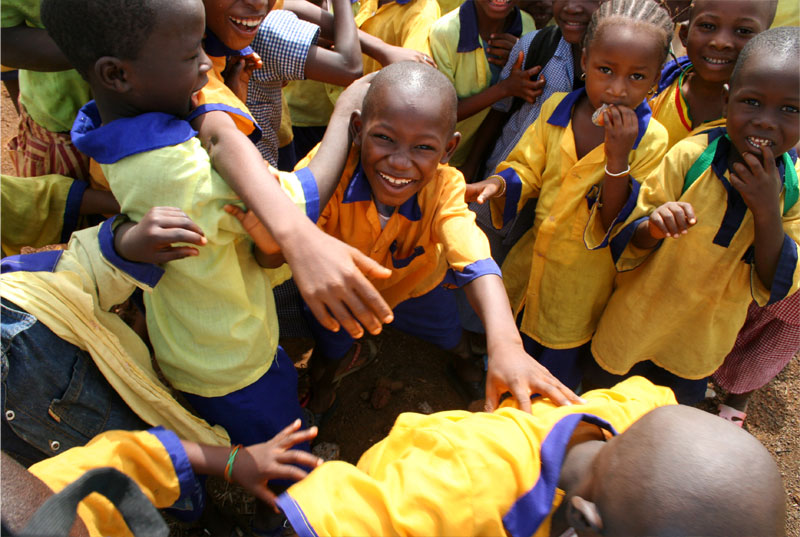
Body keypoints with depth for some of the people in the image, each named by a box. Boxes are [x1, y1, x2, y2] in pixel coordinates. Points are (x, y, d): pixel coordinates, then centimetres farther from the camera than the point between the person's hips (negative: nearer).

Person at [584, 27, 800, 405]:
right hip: (638, 323, -2)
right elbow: (623, 243, -16)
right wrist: (652, 228, -39)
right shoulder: (689, 157, -21)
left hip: (703, 341, 3)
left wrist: (767, 210, -29)